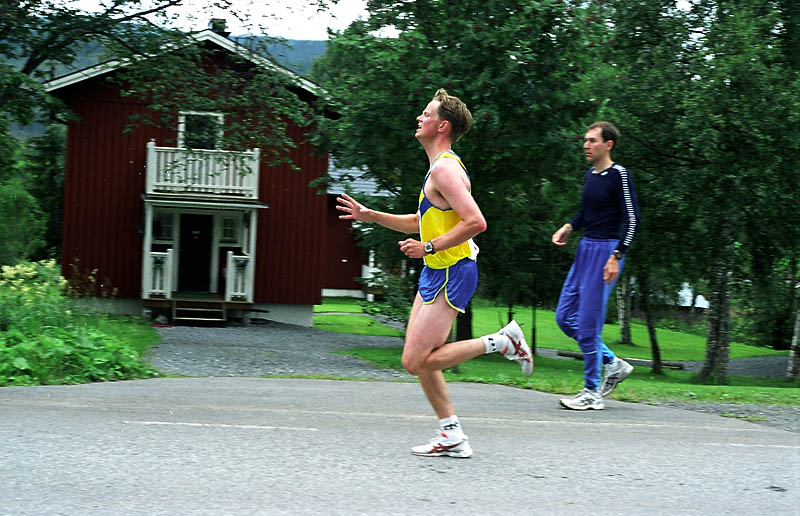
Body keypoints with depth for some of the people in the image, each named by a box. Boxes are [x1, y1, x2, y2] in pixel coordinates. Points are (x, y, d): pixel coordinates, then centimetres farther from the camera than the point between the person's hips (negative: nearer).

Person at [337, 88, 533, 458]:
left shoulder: (445, 169, -16)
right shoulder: (440, 168, 16)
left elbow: (476, 222, -26)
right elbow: (424, 222, 26)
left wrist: (428, 248, -20)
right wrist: (370, 215, 22)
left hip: (451, 274, -10)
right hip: (436, 273, 10)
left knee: (416, 361, -11)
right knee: (419, 360, 9)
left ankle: (502, 342, -4)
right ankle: (452, 436, 14)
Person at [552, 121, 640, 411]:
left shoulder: (618, 175, -10)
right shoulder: (590, 175, 14)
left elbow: (632, 218, -14)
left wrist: (616, 256, -20)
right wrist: (568, 227, 9)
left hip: (606, 249, -9)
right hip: (585, 248, 9)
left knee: (588, 323, -9)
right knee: (565, 316, 8)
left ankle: (592, 394, 1)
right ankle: (613, 364, 21)